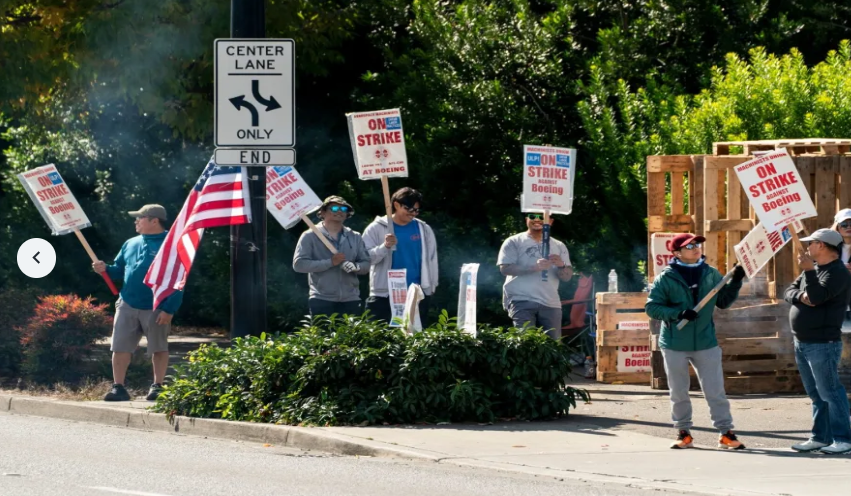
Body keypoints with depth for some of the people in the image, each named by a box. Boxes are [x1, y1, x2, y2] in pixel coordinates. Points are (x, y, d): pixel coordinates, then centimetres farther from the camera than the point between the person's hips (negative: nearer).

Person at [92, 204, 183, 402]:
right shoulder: (130, 244, 12)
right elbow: (120, 269, 20)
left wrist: (169, 309, -17)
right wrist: (106, 269, -3)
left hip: (155, 309, -5)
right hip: (127, 306, 5)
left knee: (158, 348, 6)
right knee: (120, 347, 0)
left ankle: (157, 387, 15)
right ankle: (118, 387, 3)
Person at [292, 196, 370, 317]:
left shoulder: (355, 237, 15)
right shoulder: (310, 236, 1)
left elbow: (366, 264, 11)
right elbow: (298, 264, -8)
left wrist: (355, 267, -14)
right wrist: (330, 262, -16)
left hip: (350, 301, 4)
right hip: (322, 301, -4)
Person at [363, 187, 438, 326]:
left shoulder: (424, 229, 9)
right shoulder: (376, 229, 0)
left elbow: (431, 259, 13)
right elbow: (366, 258, -7)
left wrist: (431, 286, 10)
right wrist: (385, 246, -23)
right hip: (384, 295, -2)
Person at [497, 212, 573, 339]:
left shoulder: (559, 246, 16)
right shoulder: (514, 242, 5)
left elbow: (567, 277, 11)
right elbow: (505, 268, -7)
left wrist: (561, 266, -14)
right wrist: (534, 267, -19)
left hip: (550, 304, 4)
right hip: (522, 301, -4)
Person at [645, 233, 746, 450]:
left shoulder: (711, 274, 5)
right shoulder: (666, 278, -6)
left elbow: (724, 301, 12)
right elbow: (652, 307, -8)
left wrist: (735, 283, -3)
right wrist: (678, 313, -21)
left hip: (706, 342, 2)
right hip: (675, 344, -2)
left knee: (716, 391, 1)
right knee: (679, 393, 8)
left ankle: (726, 433, 6)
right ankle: (683, 433, 19)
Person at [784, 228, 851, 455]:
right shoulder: (814, 268, 15)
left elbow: (817, 297, -25)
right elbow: (790, 291, 9)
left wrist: (808, 271, -21)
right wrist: (800, 296, -12)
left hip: (823, 344, -9)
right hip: (803, 343, 10)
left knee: (829, 392, -9)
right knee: (816, 394, 13)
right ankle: (820, 437, 18)